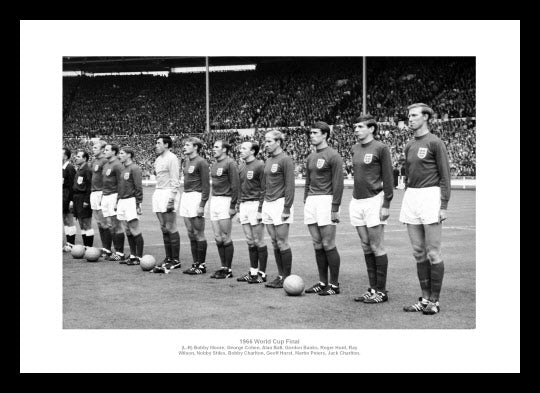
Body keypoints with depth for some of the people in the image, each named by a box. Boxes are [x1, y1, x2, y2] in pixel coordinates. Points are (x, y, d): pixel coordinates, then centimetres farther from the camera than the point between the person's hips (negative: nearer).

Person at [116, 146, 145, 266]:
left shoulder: (134, 168, -10)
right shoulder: (123, 169, 15)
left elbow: (139, 188, -14)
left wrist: (138, 205, -17)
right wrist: (117, 202, 20)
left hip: (131, 201, -8)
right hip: (122, 202, 9)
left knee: (135, 231, -6)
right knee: (127, 231, 11)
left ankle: (139, 257, -1)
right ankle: (132, 256, 18)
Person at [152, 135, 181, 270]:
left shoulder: (171, 158, -10)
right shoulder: (158, 159, 17)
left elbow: (175, 181, -14)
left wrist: (171, 199, -19)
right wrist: (156, 194, 19)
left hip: (169, 193, -9)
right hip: (158, 192, 9)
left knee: (170, 228, -7)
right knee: (163, 228, 10)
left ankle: (176, 260, -2)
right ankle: (168, 258, 17)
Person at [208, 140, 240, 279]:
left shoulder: (230, 163, -10)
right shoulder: (215, 164, 16)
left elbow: (235, 185, -13)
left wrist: (233, 206, -16)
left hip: (225, 200, -8)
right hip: (214, 200, 8)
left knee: (225, 237, -4)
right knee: (217, 238, 8)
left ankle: (228, 270, 5)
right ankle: (223, 267, 16)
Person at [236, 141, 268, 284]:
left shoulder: (259, 166, -8)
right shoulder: (242, 168, 16)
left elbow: (264, 189, -11)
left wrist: (260, 209, -16)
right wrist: (239, 209, 18)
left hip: (255, 204, -8)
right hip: (243, 205, 8)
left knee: (259, 242, -3)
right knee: (250, 242, 10)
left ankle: (262, 273, 3)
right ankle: (253, 272, 16)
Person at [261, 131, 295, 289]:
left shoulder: (285, 160, -9)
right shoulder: (268, 161, 16)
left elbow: (290, 186, -13)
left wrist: (287, 208, -17)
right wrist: (263, 203, 16)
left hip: (280, 204, -8)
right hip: (267, 204, 8)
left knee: (282, 243, -5)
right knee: (274, 243, 9)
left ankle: (287, 277, 4)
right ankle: (280, 275, 16)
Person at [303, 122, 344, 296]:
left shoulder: (333, 156, -7)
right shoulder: (310, 157, 16)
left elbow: (338, 184, -11)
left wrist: (335, 209, -15)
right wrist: (305, 201, 17)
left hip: (326, 200, -7)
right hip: (311, 201, 8)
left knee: (328, 245, -5)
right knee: (317, 245, 9)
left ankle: (334, 284, 3)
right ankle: (322, 282, 16)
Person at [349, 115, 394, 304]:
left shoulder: (380, 148, -7)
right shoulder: (355, 148, 13)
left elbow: (388, 177, -9)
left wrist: (386, 205, -12)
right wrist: (354, 197, 17)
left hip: (374, 201, -7)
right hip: (357, 202, 7)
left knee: (376, 248, -3)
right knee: (366, 247, 9)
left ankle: (381, 291, 5)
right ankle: (372, 289, 16)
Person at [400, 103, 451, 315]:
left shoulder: (435, 143, -5)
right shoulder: (409, 145, 15)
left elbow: (445, 176, -8)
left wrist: (443, 206, -13)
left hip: (430, 197, -7)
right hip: (411, 197, 7)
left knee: (433, 254, -4)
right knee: (419, 253, 9)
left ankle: (434, 301, 4)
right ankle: (425, 298, 17)